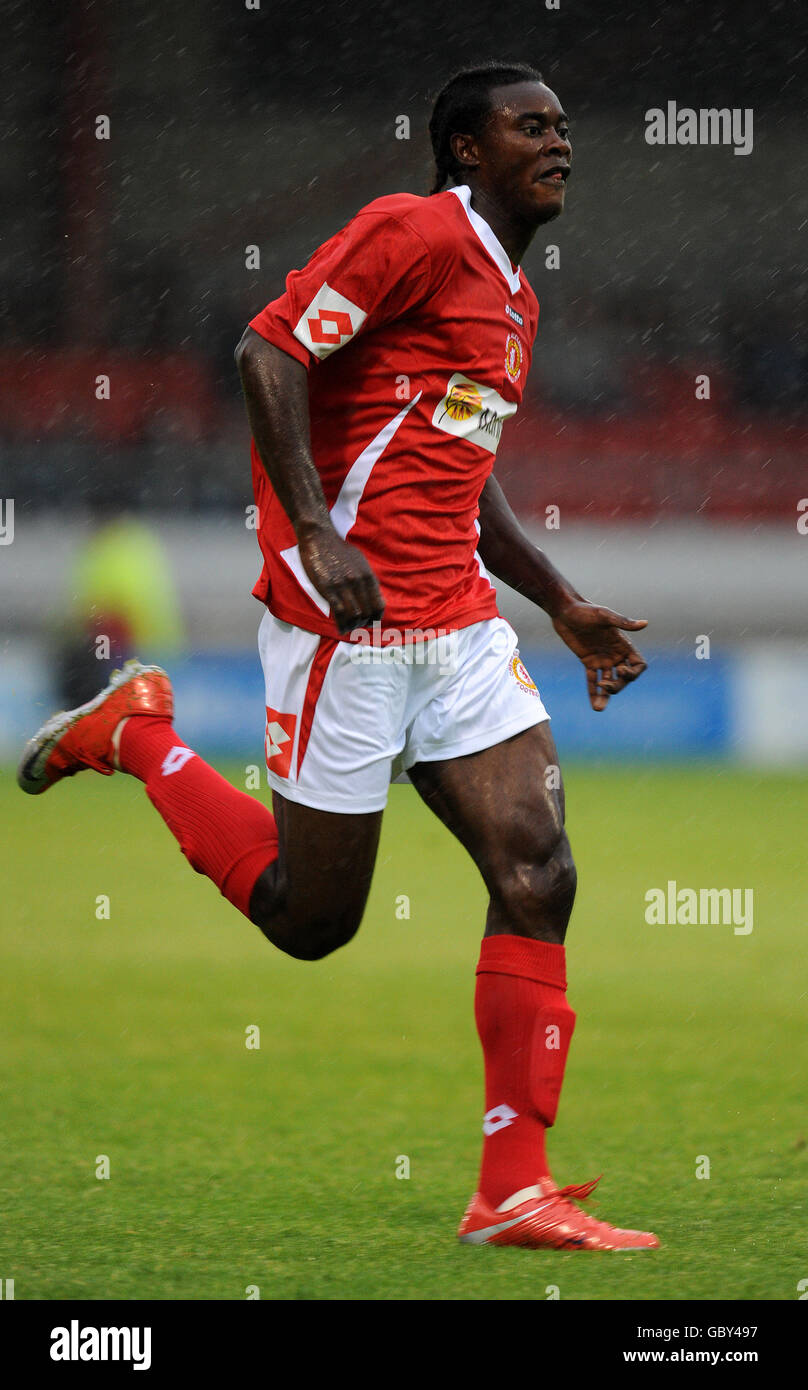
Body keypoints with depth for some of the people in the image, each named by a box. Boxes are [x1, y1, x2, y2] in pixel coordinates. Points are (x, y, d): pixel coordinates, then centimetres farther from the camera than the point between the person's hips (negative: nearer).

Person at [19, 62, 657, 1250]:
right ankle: (139, 737, 24)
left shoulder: (512, 297, 20)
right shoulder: (416, 233, -10)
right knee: (310, 918, 1)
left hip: (460, 626, 8)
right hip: (348, 617, -8)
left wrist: (564, 606, 25)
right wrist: (317, 532, -26)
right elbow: (269, 352, -18)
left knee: (538, 873, -7)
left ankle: (513, 1193, -6)